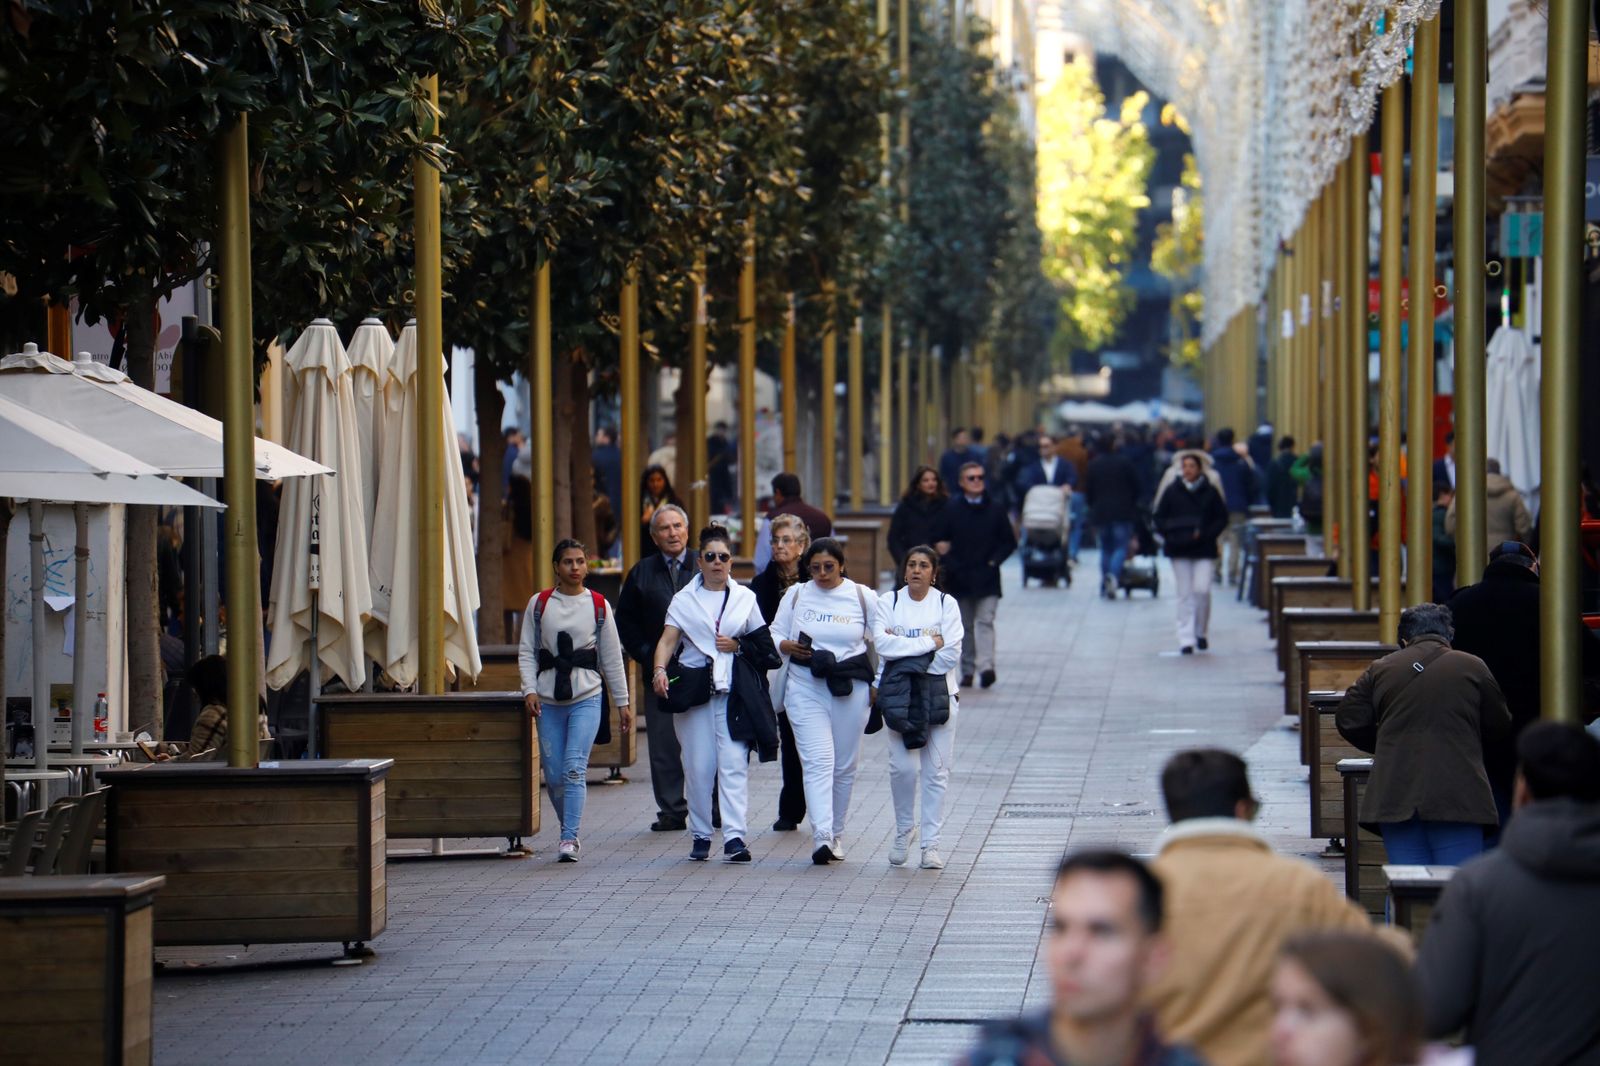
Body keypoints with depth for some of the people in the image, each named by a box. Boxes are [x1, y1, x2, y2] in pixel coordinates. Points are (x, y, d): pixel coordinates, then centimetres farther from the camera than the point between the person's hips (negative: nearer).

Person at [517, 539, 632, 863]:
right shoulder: (539, 604, 6)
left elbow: (612, 657, 10)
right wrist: (530, 690, -8)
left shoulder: (599, 606, 6)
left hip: (587, 697, -1)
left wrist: (622, 702, 10)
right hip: (549, 700, 2)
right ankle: (569, 831, 21)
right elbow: (526, 652, 6)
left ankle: (569, 838, -14)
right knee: (553, 775, 2)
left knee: (574, 768, -15)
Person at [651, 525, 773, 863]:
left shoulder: (745, 598, 13)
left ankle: (735, 836, -17)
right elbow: (668, 639, -2)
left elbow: (762, 643, 18)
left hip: (733, 692, 0)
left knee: (734, 765, -11)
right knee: (697, 766, 1)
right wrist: (659, 670, -21)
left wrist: (738, 646, -2)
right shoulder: (685, 598, 9)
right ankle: (700, 835, 13)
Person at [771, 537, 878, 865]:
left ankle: (836, 833, 22)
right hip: (805, 689, -1)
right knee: (817, 761, -14)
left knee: (844, 764, 8)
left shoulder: (863, 598, 5)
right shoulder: (796, 595, 7)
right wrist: (786, 645, -9)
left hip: (850, 689, 1)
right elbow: (773, 634, 13)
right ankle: (822, 836, -23)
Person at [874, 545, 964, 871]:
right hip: (899, 695, 0)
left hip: (939, 694, 0)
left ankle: (931, 843, 3)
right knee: (903, 767, -9)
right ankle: (904, 830, 14)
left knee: (936, 771, -3)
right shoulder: (888, 602, 6)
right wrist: (929, 643, -11)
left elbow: (951, 654, -6)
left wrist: (904, 648, -7)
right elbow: (881, 643, -9)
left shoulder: (946, 604, 4)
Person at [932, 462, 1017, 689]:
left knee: (985, 621, -12)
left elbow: (1009, 542, 8)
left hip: (987, 579, -1)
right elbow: (938, 541, 4)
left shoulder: (995, 510, 5)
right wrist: (948, 563, -9)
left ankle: (986, 666, -24)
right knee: (965, 626, 9)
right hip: (959, 579, 1)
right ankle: (967, 671, 17)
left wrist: (994, 561, -4)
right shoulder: (951, 510, 4)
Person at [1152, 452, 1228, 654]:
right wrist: (1170, 534, -10)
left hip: (1204, 550, -1)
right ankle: (1186, 639, 3)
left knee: (1202, 590, -10)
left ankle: (1200, 632, 12)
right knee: (1185, 594, 1)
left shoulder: (1210, 492, 1)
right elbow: (1159, 518, 7)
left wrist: (1205, 534, -10)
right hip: (1179, 552, 1)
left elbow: (1222, 519, 4)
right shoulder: (1172, 492, 4)